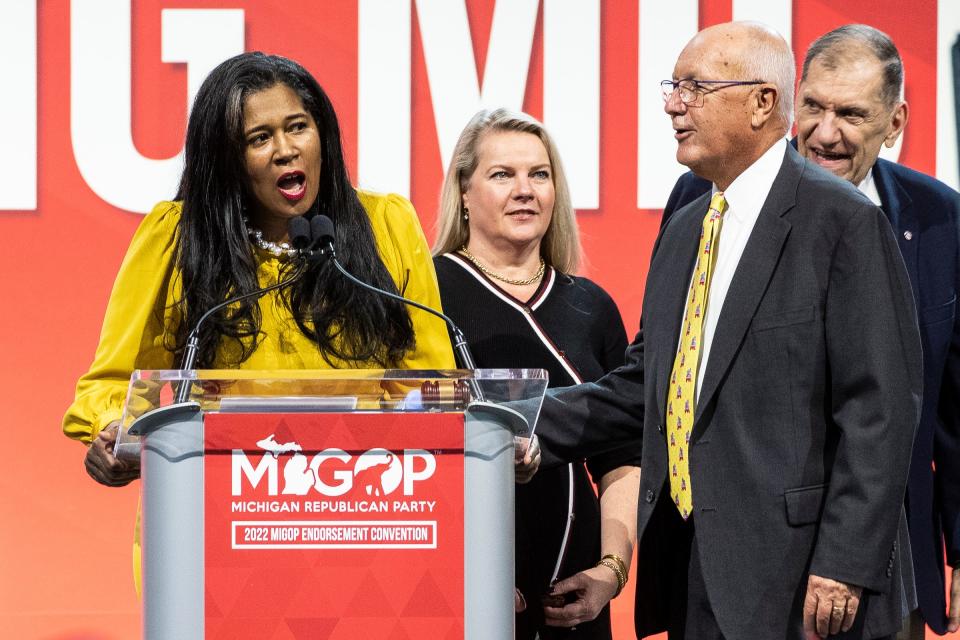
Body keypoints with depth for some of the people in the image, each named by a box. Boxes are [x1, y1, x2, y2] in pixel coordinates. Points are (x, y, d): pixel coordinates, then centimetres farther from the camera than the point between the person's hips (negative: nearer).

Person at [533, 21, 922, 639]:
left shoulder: (843, 221, -9)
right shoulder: (684, 230, 16)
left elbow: (878, 409, -13)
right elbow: (644, 384, 19)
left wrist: (845, 565, -18)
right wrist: (530, 430, 6)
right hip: (691, 569, 7)